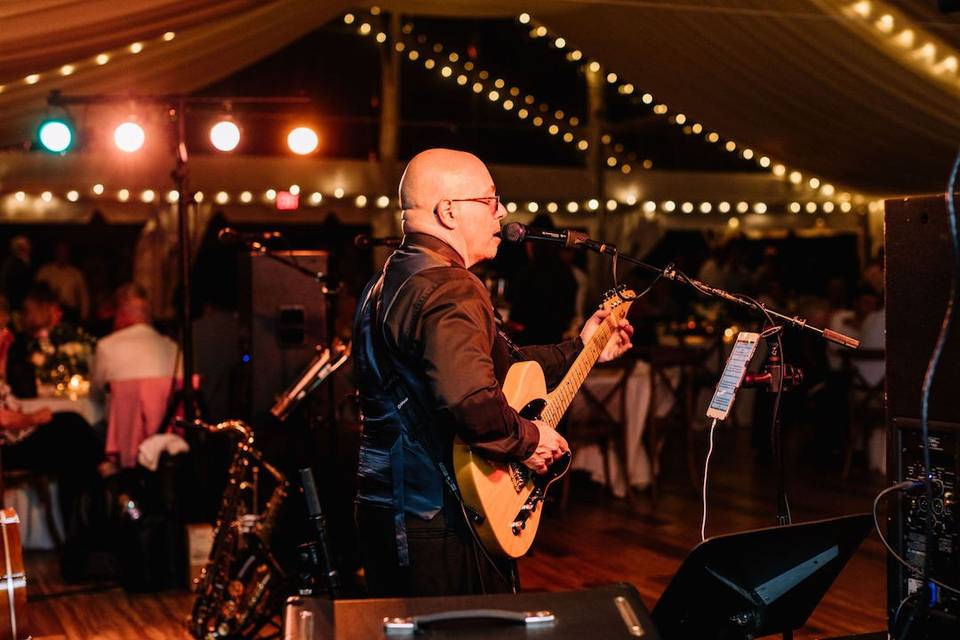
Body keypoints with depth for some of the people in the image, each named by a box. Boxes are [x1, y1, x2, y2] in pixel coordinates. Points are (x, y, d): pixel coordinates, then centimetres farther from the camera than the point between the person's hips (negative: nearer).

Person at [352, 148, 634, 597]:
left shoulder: (389, 281, 13)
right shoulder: (449, 289, -20)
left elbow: (492, 366, 19)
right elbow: (472, 400, -38)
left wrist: (579, 350, 24)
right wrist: (526, 440, -19)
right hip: (438, 527, -10)